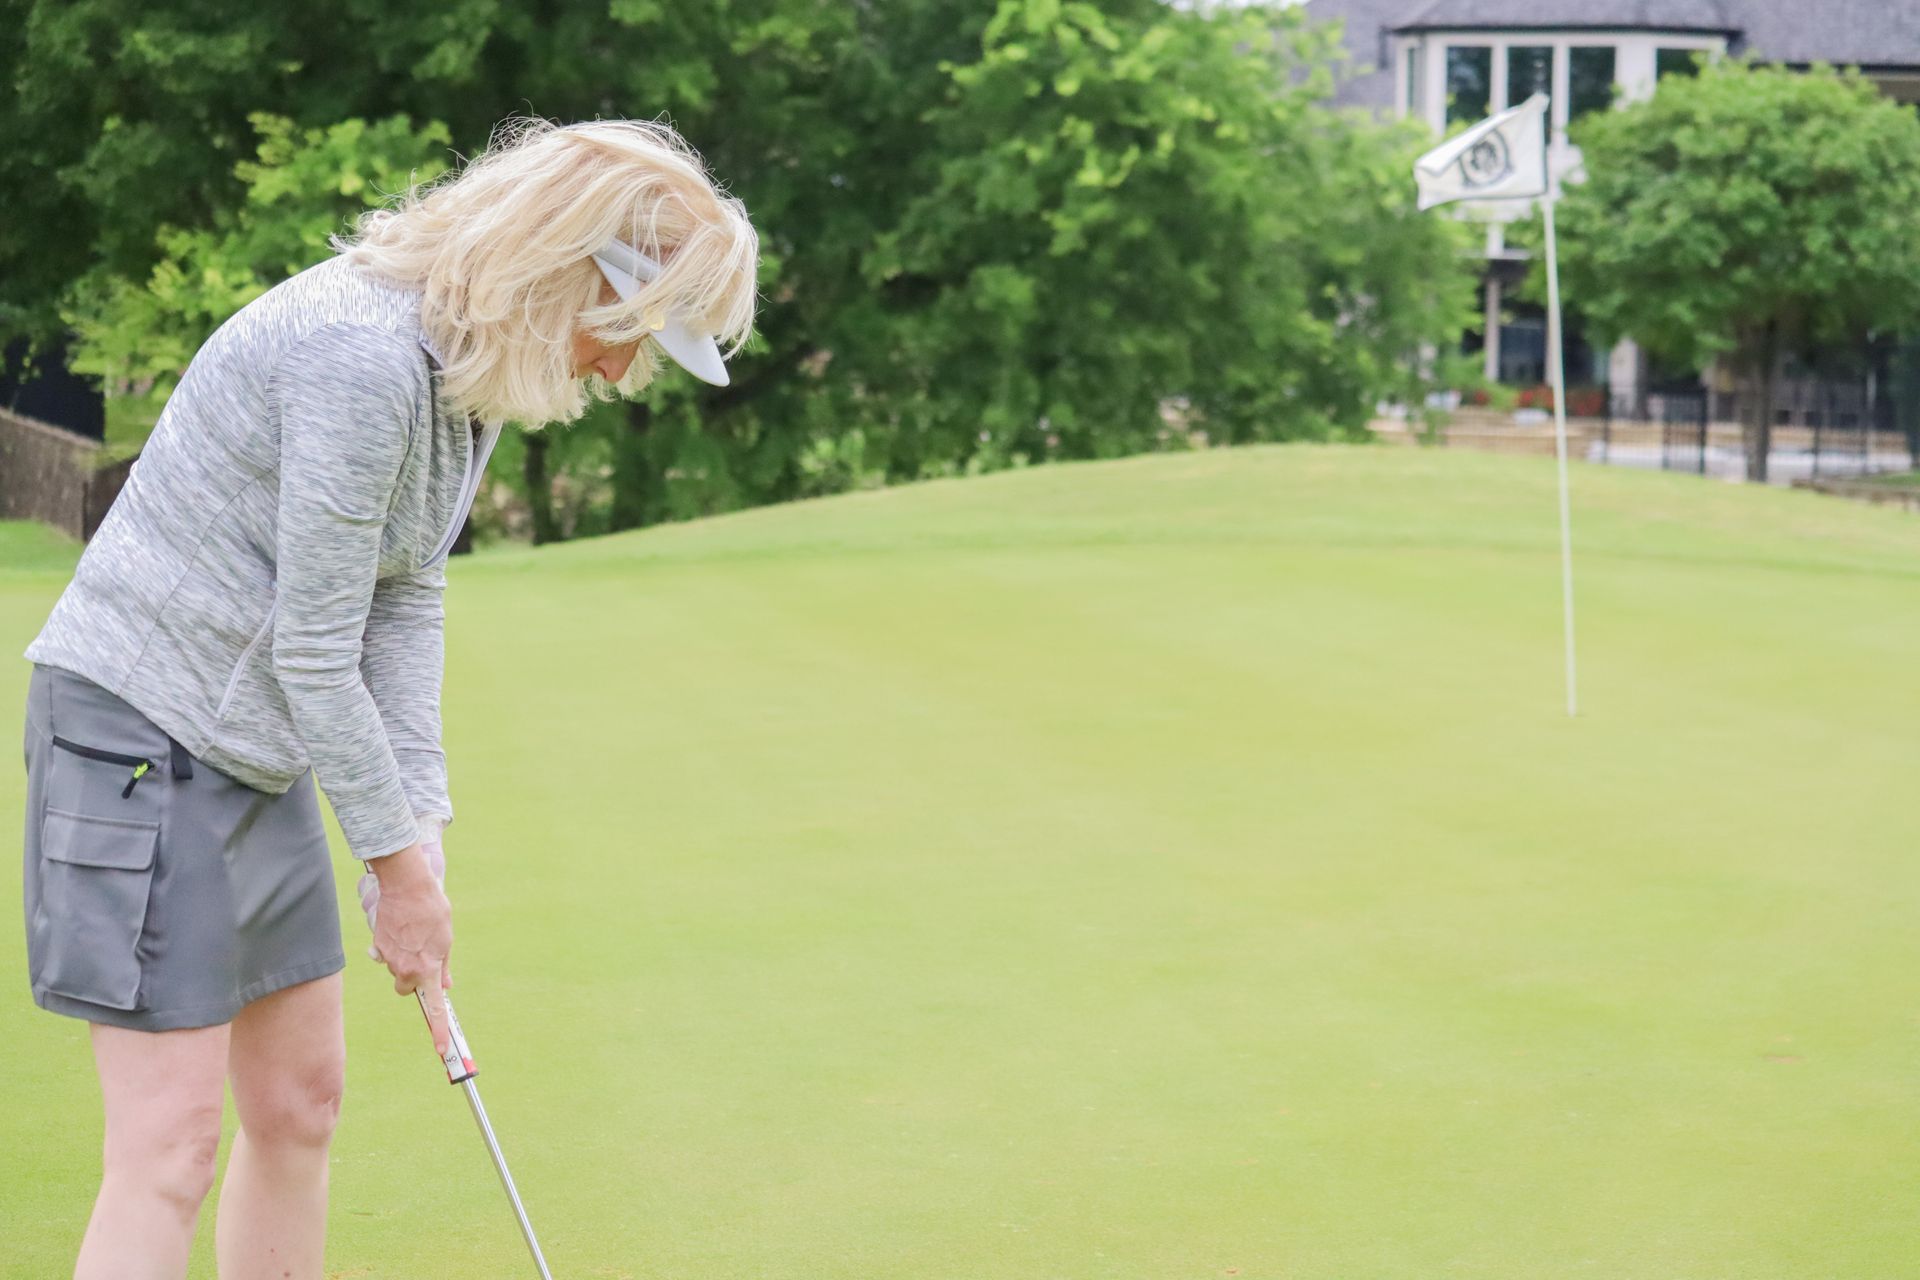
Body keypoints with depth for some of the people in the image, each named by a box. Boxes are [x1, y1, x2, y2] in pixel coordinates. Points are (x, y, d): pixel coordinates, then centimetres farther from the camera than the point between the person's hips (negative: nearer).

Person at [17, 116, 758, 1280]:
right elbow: (314, 647, -22)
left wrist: (420, 825, -1)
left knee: (301, 1098, 15)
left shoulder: (473, 361, 5)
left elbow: (408, 599, 7)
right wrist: (398, 862, -13)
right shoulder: (362, 354, -26)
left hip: (255, 748, 10)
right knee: (173, 1141, -11)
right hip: (139, 728, -10)